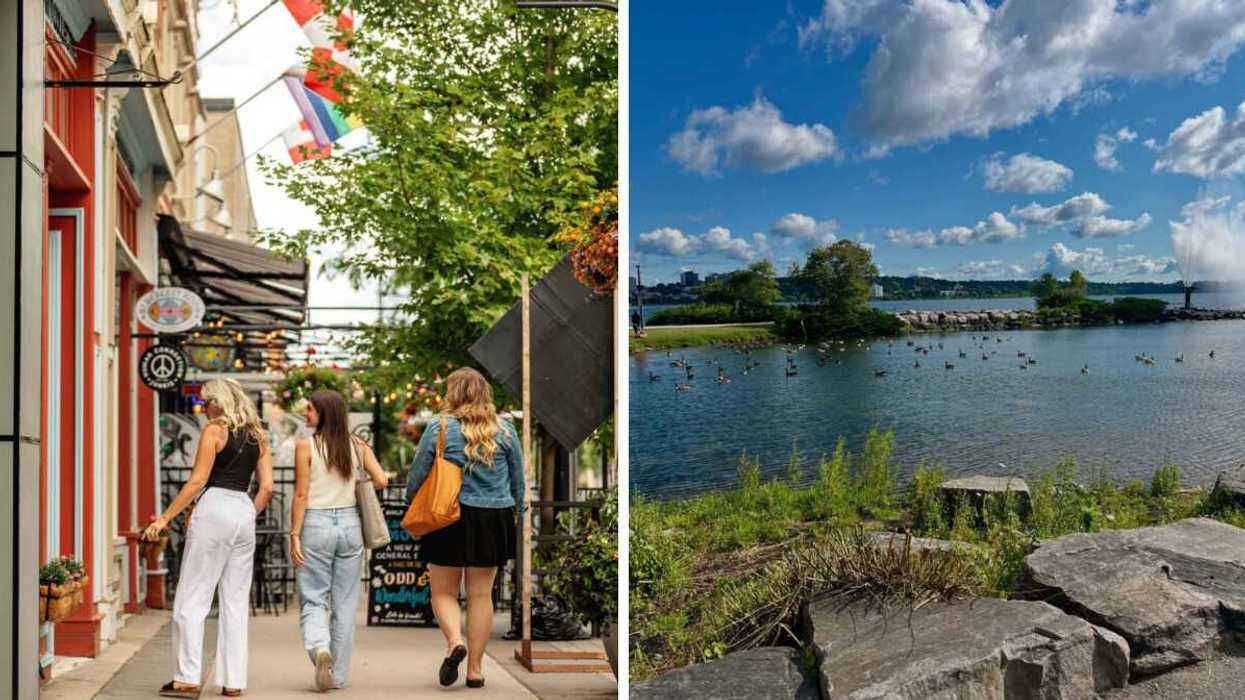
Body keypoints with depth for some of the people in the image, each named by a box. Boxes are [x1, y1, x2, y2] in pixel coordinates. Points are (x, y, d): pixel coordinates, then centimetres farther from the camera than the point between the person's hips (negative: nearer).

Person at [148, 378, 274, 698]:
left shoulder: (214, 430, -2)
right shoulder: (258, 437, 14)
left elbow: (198, 480, -8)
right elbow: (266, 488, 9)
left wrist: (165, 517, -4)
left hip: (215, 509, -6)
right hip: (245, 513, 6)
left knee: (192, 599, 1)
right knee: (235, 602, 9)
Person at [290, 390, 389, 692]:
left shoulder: (305, 446, -6)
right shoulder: (358, 445, 3)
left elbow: (301, 495, -8)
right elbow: (381, 481, -2)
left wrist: (294, 535, -4)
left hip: (316, 523, -3)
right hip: (349, 523, 3)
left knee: (313, 599, 6)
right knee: (344, 604, 10)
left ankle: (320, 647, -21)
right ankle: (339, 674, 16)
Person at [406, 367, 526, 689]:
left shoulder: (440, 427, -6)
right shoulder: (505, 430, 2)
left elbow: (417, 476, -1)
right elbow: (518, 481, 9)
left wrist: (412, 503, 17)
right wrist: (515, 514, 22)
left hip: (449, 517, -2)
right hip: (493, 519, 2)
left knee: (443, 591, 12)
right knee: (481, 594, 10)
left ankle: (454, 641, -13)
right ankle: (475, 669, 13)